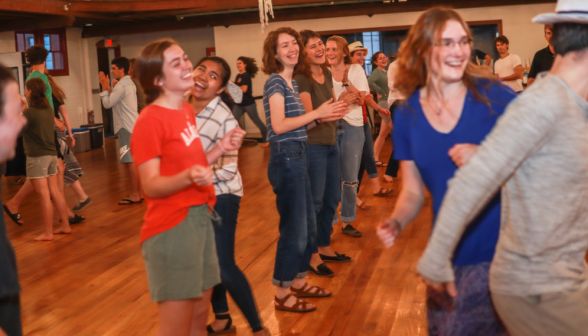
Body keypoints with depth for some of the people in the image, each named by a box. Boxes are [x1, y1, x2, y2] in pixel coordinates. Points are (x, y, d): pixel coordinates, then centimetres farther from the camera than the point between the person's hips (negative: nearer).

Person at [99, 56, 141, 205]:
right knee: (135, 161, 12)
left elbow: (107, 103, -10)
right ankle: (138, 193, 16)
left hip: (126, 128, -10)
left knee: (130, 161, -7)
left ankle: (134, 195, -4)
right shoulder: (130, 84, 17)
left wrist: (104, 86, -1)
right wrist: (107, 86, 16)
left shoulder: (121, 85, -13)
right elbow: (115, 99, 20)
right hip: (133, 126, 10)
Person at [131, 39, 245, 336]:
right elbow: (151, 186, -18)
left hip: (200, 217, 8)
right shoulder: (150, 121, -15)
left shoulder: (187, 111, 11)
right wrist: (188, 177, -34)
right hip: (171, 226, -8)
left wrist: (221, 148, 4)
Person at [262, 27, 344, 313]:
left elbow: (294, 122, 12)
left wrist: (322, 117, 4)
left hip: (298, 156, 10)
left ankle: (298, 283, 31)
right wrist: (316, 113, -18)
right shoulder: (275, 82, -11)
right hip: (286, 158, -10)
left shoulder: (291, 82, 15)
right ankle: (282, 294, 11)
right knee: (293, 228, -2)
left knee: (308, 227, 16)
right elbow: (278, 126, -21)